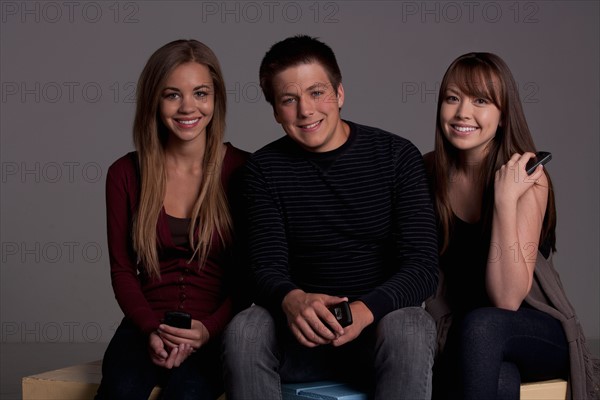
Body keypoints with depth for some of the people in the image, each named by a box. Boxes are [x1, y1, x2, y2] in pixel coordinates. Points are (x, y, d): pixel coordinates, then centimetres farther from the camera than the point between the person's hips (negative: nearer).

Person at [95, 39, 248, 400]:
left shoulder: (243, 171, -1)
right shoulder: (126, 174, 6)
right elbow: (122, 269, 8)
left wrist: (209, 328, -15)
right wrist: (151, 329, -10)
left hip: (218, 328, -1)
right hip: (148, 326, 2)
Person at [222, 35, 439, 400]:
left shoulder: (397, 156, -2)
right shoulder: (264, 169, 3)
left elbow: (423, 266, -9)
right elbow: (268, 267, -3)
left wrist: (365, 310, -30)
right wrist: (292, 300, -29)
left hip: (380, 320, -2)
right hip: (304, 331, 2)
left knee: (411, 330, -36)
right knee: (243, 331, -30)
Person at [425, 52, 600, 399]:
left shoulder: (528, 179, -14)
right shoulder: (429, 172, -4)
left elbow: (507, 299, -22)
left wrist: (506, 200, -28)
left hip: (536, 329, -1)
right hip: (459, 335, 1)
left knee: (480, 326, -36)